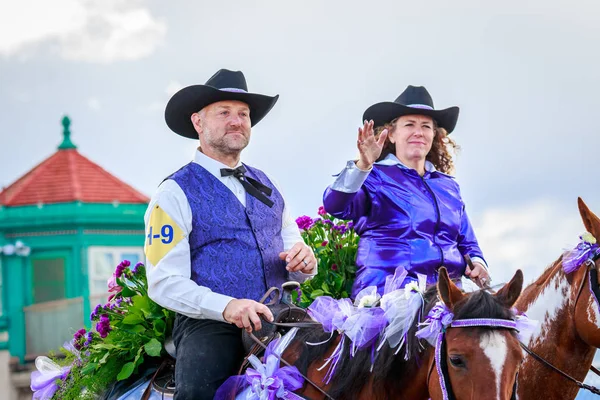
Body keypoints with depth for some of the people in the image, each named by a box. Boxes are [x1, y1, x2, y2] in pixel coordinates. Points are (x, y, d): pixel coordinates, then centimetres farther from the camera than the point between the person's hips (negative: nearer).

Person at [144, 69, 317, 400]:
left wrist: (304, 261, -4)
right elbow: (165, 284, -7)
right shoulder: (176, 194, 1)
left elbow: (295, 268, 21)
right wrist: (226, 306, -23)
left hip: (275, 320, 5)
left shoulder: (265, 186, 19)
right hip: (210, 324, -5)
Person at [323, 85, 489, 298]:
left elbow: (467, 243, 29)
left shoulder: (449, 186, 24)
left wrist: (477, 263, 7)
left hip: (446, 294, 5)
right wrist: (362, 167, -27)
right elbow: (335, 206, -12)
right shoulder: (375, 177, 7)